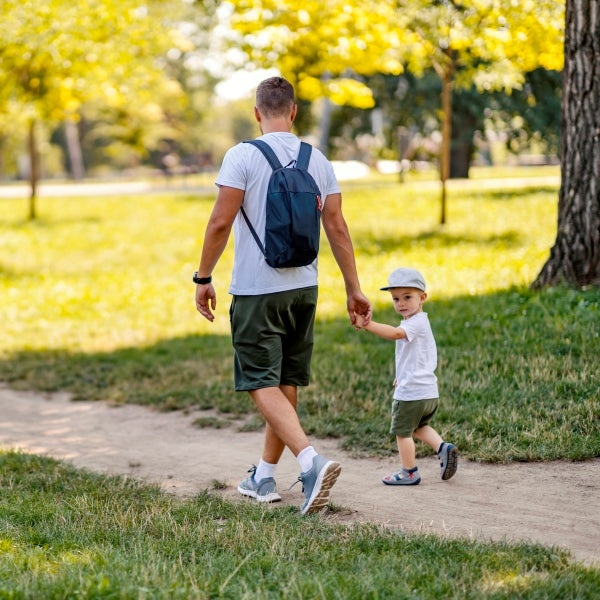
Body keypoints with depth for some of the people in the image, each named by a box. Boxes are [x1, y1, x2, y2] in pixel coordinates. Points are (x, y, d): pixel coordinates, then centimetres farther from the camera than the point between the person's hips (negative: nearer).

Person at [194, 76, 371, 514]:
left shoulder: (243, 156, -10)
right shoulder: (318, 160, 4)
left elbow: (221, 222, -14)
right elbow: (337, 227, 4)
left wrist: (204, 278, -3)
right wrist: (354, 290, 9)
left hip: (256, 291, -5)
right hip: (303, 287, 5)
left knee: (263, 385, -4)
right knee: (286, 383, 13)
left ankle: (311, 461, -23)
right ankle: (264, 477, 23)